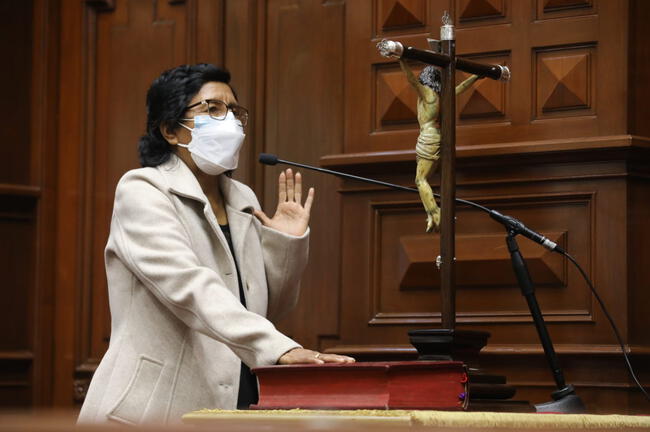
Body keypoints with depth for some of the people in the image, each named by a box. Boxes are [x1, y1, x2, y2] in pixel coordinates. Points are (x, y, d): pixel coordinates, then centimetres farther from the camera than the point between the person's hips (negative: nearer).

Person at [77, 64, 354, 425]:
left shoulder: (243, 201, 12)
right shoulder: (142, 192, -8)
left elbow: (271, 306, 17)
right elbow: (190, 289, -23)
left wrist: (288, 243, 0)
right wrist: (281, 349, -33)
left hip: (235, 405, 6)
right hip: (157, 409, -6)